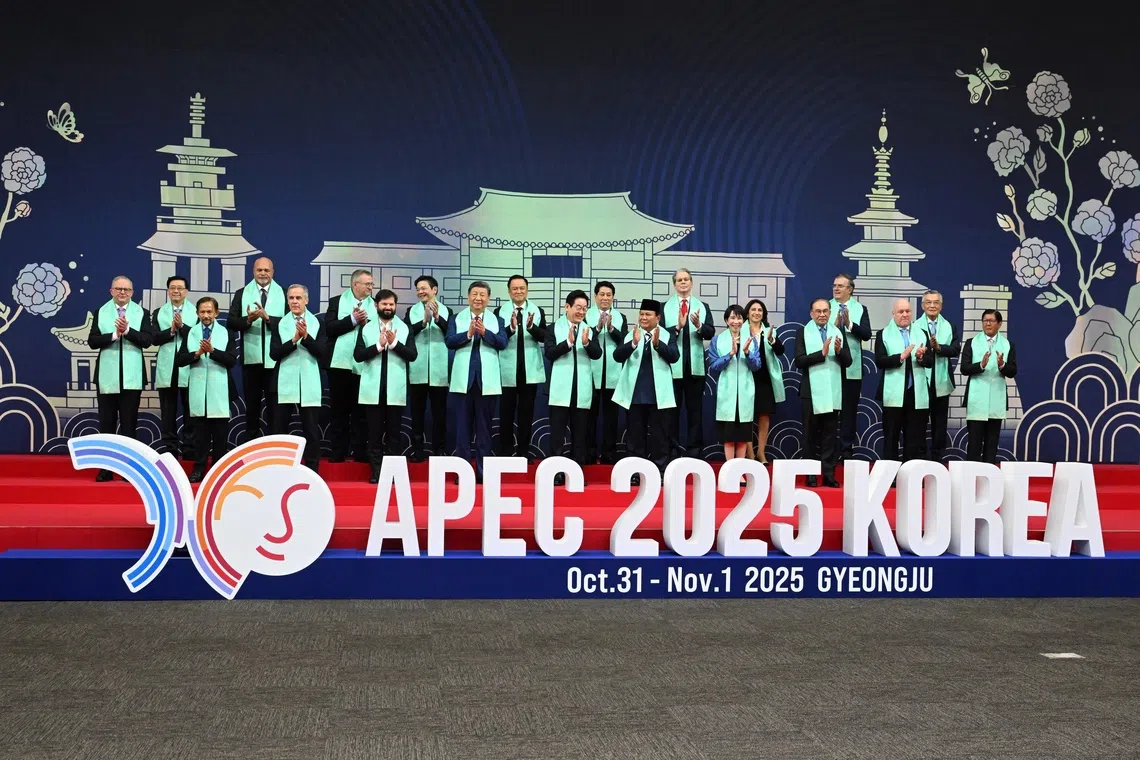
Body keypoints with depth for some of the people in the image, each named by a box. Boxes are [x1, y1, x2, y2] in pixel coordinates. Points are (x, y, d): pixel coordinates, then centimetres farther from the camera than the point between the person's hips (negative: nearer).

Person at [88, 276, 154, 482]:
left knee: (129, 424, 4)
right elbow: (92, 341, -2)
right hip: (107, 376, 1)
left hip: (132, 377, -1)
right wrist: (114, 335, -15)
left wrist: (127, 330, -20)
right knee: (106, 423, 4)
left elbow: (147, 340, -7)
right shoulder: (100, 312, 7)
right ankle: (105, 469, 8)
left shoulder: (142, 313, 4)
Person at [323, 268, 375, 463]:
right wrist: (352, 320, -13)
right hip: (340, 363, -1)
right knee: (338, 410, 4)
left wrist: (366, 322, -12)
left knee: (361, 411, 3)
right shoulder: (336, 301, 5)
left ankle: (360, 452, 8)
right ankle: (338, 452, 10)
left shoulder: (375, 305, 9)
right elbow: (329, 329, -7)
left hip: (364, 365, 1)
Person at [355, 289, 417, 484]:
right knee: (375, 432, 3)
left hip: (395, 389, 0)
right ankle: (376, 471, 7)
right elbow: (358, 355, -3)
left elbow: (412, 355, -4)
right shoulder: (366, 327, 5)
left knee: (393, 432, 4)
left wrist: (394, 343, -16)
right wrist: (379, 345, -14)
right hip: (373, 388, 0)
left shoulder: (404, 328, 5)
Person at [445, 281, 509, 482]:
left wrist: (484, 332, -23)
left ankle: (483, 472, 11)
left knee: (484, 427, 6)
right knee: (463, 427, 3)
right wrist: (468, 333, -22)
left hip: (487, 381, 0)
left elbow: (502, 343, -8)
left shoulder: (496, 320, 6)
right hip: (464, 380, 0)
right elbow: (450, 342, -7)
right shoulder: (456, 318, 6)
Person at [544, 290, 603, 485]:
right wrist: (568, 342, -23)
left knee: (579, 432, 7)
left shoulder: (589, 329, 7)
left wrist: (587, 343, -23)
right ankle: (557, 472, 2)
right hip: (561, 388, -2)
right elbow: (550, 354, -10)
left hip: (582, 389, 2)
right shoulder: (554, 328, 2)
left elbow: (597, 354, -4)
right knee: (557, 432, -1)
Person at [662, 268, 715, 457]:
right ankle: (672, 449, 13)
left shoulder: (702, 307, 7)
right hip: (672, 366, -1)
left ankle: (694, 449, 12)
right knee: (671, 409, 6)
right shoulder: (665, 307, 2)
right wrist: (677, 327, -24)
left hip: (695, 366, 2)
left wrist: (699, 326, -24)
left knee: (695, 409, 7)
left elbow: (710, 333, -4)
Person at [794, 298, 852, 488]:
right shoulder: (803, 332, -1)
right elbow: (799, 361, -11)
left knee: (830, 434, 4)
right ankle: (811, 474, 11)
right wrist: (822, 353, -21)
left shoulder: (838, 332, 7)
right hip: (811, 392, -2)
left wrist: (839, 351, -16)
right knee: (811, 434, 5)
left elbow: (848, 361, 4)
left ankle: (829, 474, 8)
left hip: (833, 392, 2)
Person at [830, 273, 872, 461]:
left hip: (852, 368, 0)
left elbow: (867, 334, -8)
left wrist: (850, 324, -21)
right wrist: (835, 325, -23)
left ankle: (847, 449, 12)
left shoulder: (860, 309, 3)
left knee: (849, 410, 6)